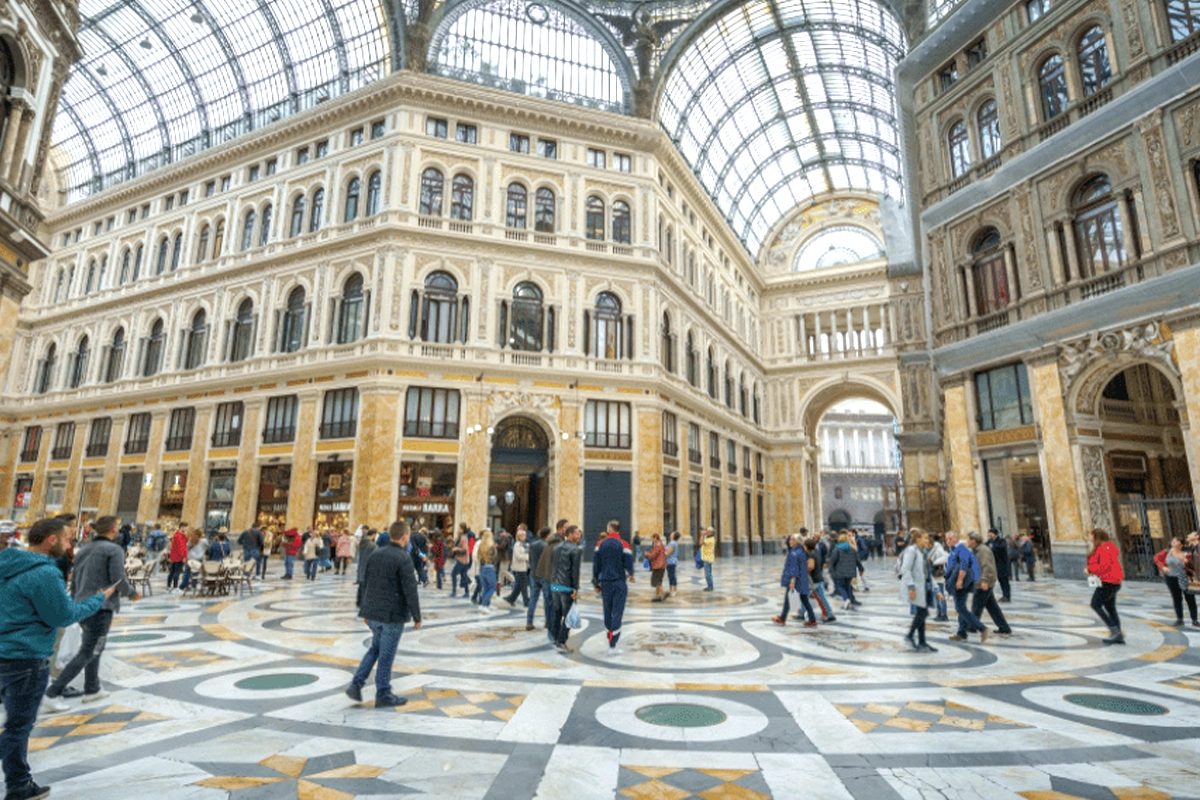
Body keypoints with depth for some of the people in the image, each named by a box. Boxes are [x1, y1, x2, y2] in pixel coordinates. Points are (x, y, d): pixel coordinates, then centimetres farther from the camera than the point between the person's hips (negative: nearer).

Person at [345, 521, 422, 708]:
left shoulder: (375, 555, 6)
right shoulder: (404, 559, -17)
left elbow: (364, 584, 13)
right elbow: (410, 591, -17)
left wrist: (364, 609, 22)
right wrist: (417, 617, -9)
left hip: (372, 613, 7)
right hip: (393, 615, -7)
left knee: (376, 648, 24)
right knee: (386, 655, 5)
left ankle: (356, 683, 16)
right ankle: (383, 695, 16)